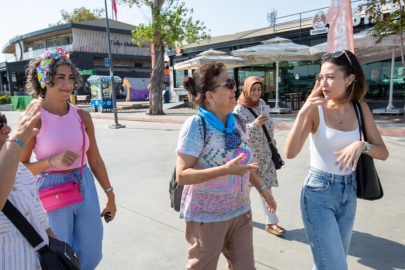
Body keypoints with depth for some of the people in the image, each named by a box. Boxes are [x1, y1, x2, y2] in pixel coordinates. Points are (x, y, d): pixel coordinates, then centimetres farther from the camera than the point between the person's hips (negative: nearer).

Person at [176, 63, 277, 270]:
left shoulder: (237, 122, 1)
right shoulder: (196, 125, -20)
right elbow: (182, 175, -23)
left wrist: (262, 188, 17)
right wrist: (225, 170, -32)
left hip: (240, 212, 6)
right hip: (207, 217, -6)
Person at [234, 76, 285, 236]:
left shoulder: (262, 103, 3)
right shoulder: (239, 110, -14)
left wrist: (273, 144, 18)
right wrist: (255, 124, -38)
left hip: (265, 155, 5)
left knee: (266, 187, 6)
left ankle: (271, 223, 15)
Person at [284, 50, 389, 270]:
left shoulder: (360, 108, -1)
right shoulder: (315, 109, -13)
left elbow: (383, 152, 0)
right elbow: (290, 153, -22)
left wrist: (362, 145, -21)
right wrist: (302, 114, -32)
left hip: (349, 192, 5)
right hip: (318, 193, -5)